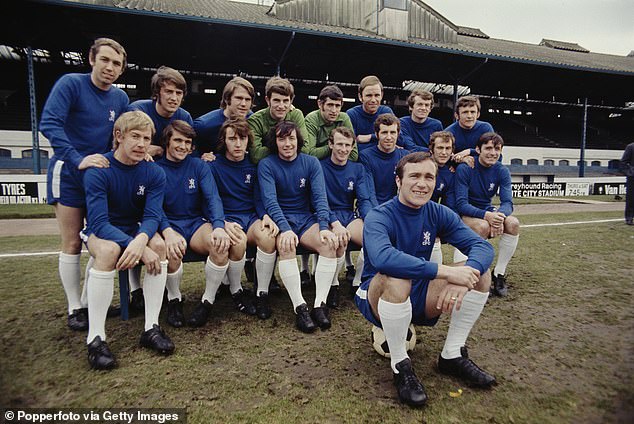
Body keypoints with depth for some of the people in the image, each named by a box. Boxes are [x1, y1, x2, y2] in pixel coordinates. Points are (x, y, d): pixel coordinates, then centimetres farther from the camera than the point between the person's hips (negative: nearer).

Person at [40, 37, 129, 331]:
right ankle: (75, 308, 12)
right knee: (72, 244, 0)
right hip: (69, 173, -5)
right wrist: (78, 159, -29)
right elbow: (49, 124, -20)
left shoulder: (120, 98, 7)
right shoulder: (71, 83, -9)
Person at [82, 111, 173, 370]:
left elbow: (152, 217, -17)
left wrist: (141, 240, -41)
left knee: (159, 245, -29)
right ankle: (95, 337, -28)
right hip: (100, 231, -2)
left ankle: (151, 328, -23)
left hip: (137, 230, 3)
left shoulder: (155, 173, -9)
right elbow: (99, 222, -25)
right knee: (109, 250, -36)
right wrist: (136, 246, -38)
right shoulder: (98, 170, -18)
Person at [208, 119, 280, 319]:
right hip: (226, 218, -2)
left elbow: (259, 197, 8)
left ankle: (262, 294, -15)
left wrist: (266, 216, -14)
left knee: (267, 235, -31)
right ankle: (235, 291, -8)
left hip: (252, 216, 3)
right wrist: (223, 223, -23)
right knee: (238, 241, -35)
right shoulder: (214, 165, 1)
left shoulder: (253, 164, 10)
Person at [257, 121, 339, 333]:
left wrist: (324, 227, -23)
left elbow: (319, 196, -6)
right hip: (280, 220, -2)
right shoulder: (266, 165, -2)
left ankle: (320, 304, -21)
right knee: (286, 245, -34)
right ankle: (299, 307, -28)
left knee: (330, 242, -26)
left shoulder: (311, 163, 4)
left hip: (307, 219, 3)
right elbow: (270, 201, -14)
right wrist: (285, 229, -31)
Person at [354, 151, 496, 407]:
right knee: (396, 278, -38)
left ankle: (452, 356, 1)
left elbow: (483, 246, -12)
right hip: (377, 298, -5)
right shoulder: (378, 217, -20)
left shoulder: (438, 213, -3)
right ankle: (400, 366, -17)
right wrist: (446, 272, -42)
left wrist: (468, 272, -34)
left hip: (419, 299, 6)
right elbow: (382, 258, -41)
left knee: (480, 273, -10)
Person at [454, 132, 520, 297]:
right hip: (465, 214, -5)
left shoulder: (502, 171, -4)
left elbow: (507, 203, -12)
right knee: (483, 226, -35)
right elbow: (461, 204, -22)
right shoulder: (464, 168, -17)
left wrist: (499, 215, -36)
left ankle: (499, 273, -11)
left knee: (513, 223, -23)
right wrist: (486, 215, -39)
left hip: (488, 212, 5)